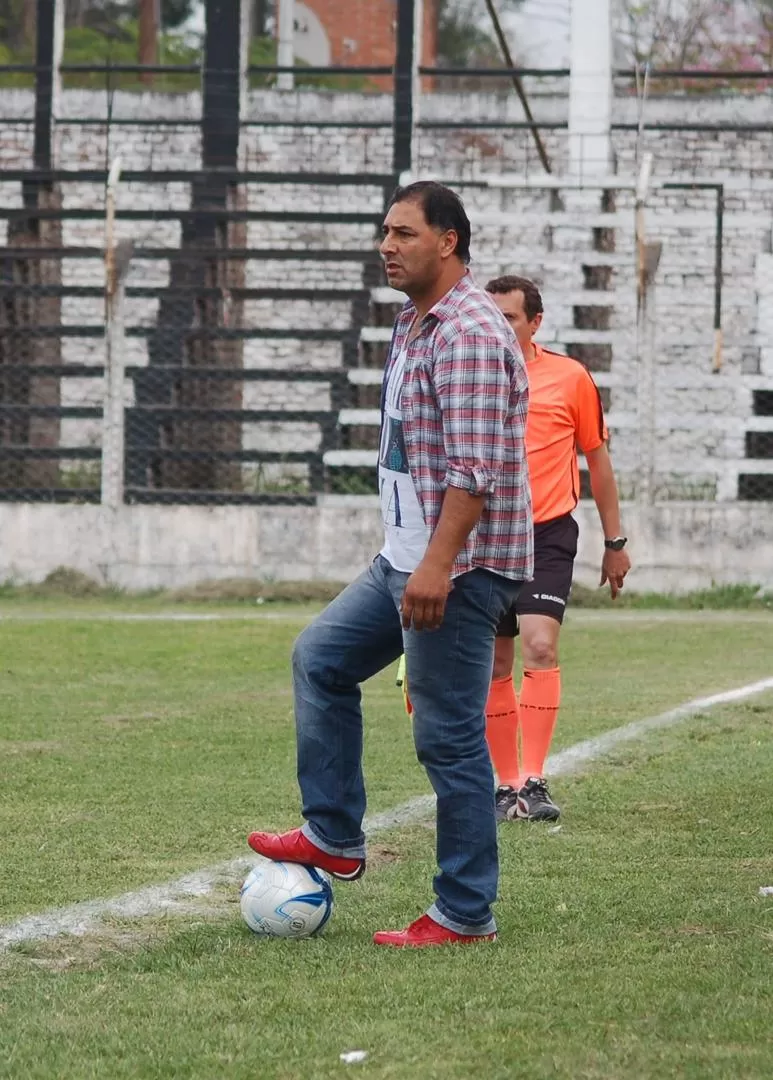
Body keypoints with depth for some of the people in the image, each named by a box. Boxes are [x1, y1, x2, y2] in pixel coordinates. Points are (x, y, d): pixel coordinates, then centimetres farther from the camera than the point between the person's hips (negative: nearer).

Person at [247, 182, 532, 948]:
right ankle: (334, 838, 21)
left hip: (461, 566, -11)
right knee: (320, 659, 16)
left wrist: (438, 563, -29)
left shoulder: (471, 335, -18)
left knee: (449, 736, -6)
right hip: (407, 559, 11)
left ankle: (465, 916, 0)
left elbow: (476, 466, -25)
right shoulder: (415, 326, 15)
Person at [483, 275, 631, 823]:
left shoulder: (570, 377, 0)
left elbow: (597, 457, 9)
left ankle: (534, 783, -19)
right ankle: (507, 784, 12)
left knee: (540, 647, -18)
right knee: (495, 664, 4)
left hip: (548, 534, -3)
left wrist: (615, 541, 10)